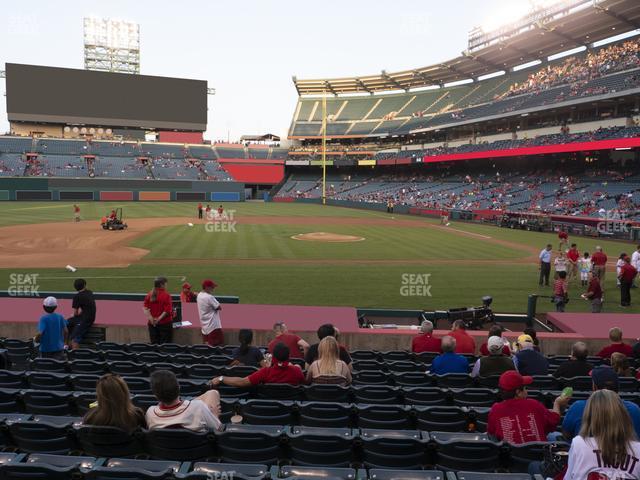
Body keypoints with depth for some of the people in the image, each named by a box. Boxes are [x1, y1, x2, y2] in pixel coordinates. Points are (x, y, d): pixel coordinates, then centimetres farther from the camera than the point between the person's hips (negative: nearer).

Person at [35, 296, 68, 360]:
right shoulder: (60, 317, -2)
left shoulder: (43, 318, -14)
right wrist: (64, 342, 17)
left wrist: (35, 339, 1)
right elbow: (66, 331, 1)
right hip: (59, 348, 3)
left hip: (46, 349, -3)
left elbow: (40, 333, -21)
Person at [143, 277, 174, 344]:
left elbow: (145, 308, 0)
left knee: (154, 344, 11)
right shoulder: (166, 295, -12)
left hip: (152, 324, 5)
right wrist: (159, 319, -12)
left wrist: (150, 318, -6)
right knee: (164, 344, 2)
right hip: (165, 323, -5)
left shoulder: (149, 295, 3)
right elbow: (167, 310, -18)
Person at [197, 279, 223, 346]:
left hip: (204, 326, 9)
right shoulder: (209, 297, -20)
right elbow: (219, 307, -14)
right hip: (213, 326, -9)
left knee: (206, 346, 14)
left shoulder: (199, 295, 7)